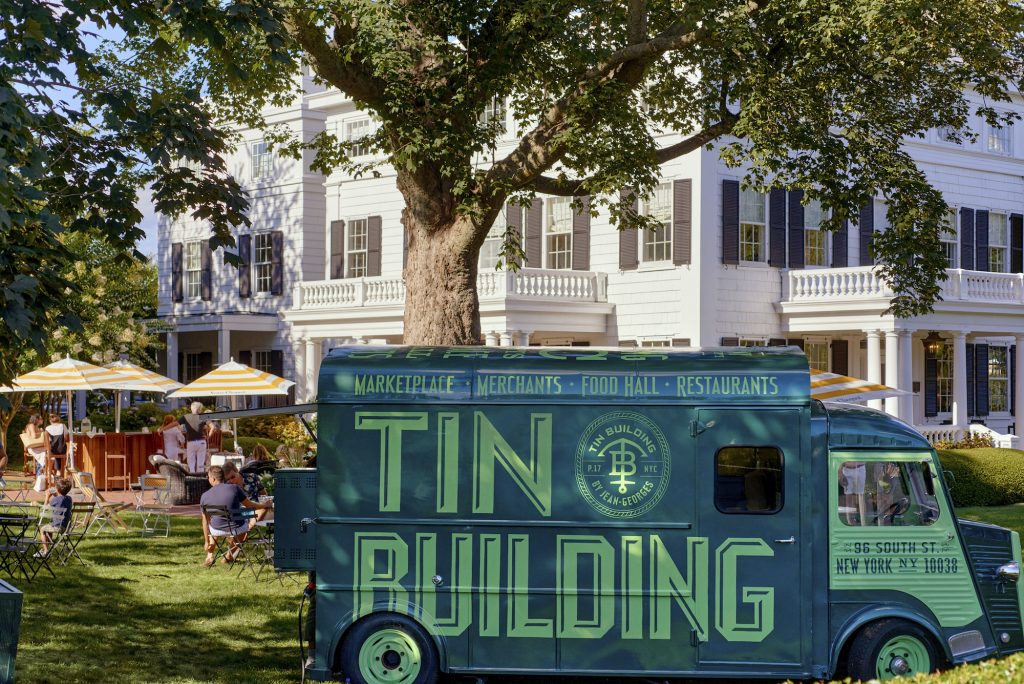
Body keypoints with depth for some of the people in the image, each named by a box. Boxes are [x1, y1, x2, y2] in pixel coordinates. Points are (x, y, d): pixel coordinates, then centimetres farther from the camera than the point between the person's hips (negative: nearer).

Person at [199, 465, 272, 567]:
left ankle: (210, 556, 28)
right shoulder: (234, 488, -12)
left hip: (217, 530, 2)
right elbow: (249, 505, 1)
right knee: (245, 522, 35)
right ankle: (230, 555, 36)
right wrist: (266, 505, 21)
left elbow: (205, 521, 3)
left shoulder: (204, 497, -7)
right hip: (237, 528, -2)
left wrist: (207, 541, 16)